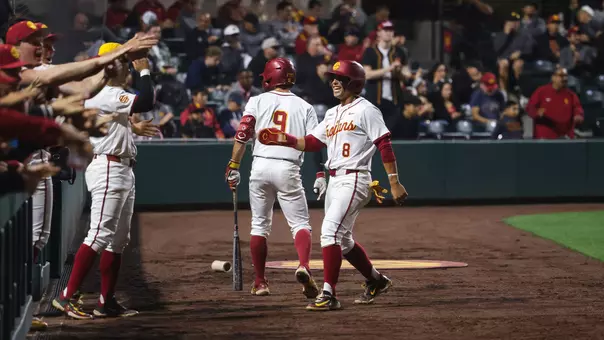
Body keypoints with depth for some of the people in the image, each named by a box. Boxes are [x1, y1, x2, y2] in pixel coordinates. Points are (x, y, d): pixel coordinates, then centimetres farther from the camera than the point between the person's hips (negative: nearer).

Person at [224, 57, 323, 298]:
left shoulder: (257, 101, 6)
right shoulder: (304, 107, 8)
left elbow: (242, 135, -2)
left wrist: (233, 167, 2)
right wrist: (320, 175, 5)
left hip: (260, 166, 1)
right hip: (288, 169, -1)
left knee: (259, 225, 12)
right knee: (300, 223, 3)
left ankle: (260, 282, 13)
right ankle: (304, 266, -24)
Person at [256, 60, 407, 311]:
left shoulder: (366, 110, -7)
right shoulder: (332, 114, 18)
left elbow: (385, 145, -11)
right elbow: (312, 142, 16)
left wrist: (395, 183, -15)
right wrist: (286, 140, 0)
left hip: (354, 179, -9)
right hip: (334, 181, 9)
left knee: (330, 231, -20)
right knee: (343, 241, 15)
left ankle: (328, 294, -21)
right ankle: (376, 281, 34)